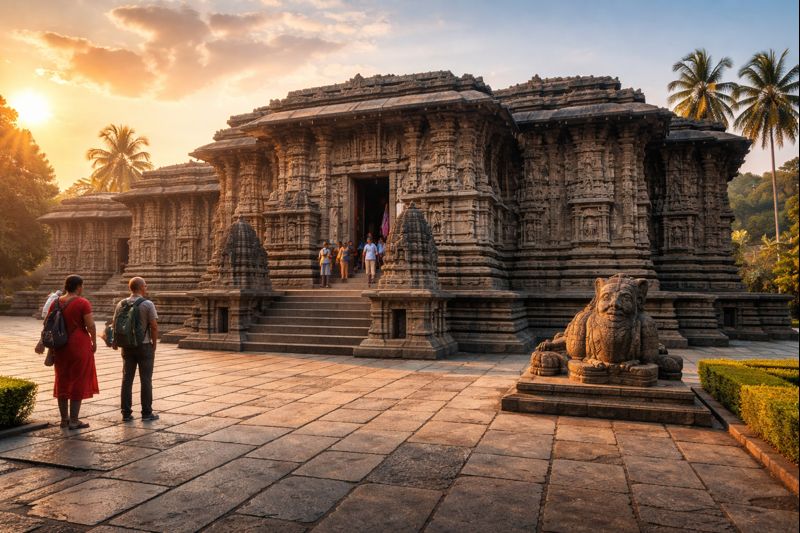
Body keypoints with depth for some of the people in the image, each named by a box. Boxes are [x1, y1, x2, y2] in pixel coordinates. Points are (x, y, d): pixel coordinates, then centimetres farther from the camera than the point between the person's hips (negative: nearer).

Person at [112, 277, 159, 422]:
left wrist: (116, 341, 22)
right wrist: (154, 343, -1)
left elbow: (115, 323, 8)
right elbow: (154, 326, -14)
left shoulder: (121, 304, 2)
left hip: (127, 346, 5)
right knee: (145, 380, 3)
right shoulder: (148, 304, -13)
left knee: (127, 379, 10)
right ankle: (146, 413, 8)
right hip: (144, 345, -4)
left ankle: (126, 413, 13)